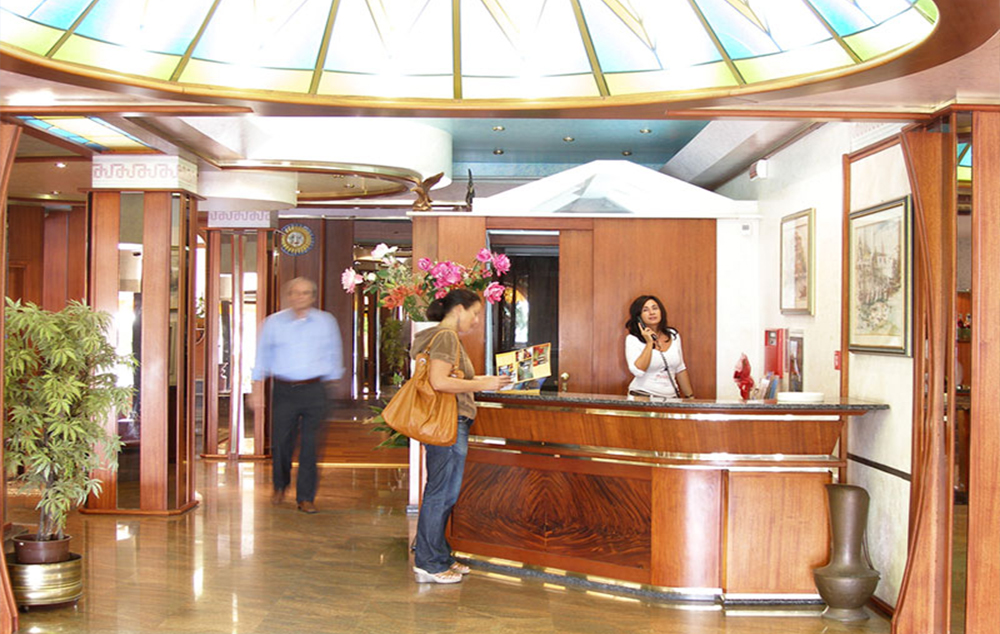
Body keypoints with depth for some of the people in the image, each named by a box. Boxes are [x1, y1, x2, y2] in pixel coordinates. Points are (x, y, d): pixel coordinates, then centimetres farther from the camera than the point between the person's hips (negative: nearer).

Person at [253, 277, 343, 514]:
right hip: (284, 390, 0)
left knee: (310, 445, -1)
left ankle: (306, 497, 10)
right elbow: (262, 355, 11)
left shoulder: (326, 322, 6)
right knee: (280, 441, 2)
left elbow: (334, 353, 15)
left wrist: (331, 381, 15)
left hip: (314, 390, 0)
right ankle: (280, 485, 31)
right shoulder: (273, 322, 5)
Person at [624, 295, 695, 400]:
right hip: (643, 397, -4)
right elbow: (638, 371, -15)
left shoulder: (673, 335, 12)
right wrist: (649, 343, -13)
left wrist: (690, 397, 18)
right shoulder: (632, 339, -2)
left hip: (671, 397, 4)